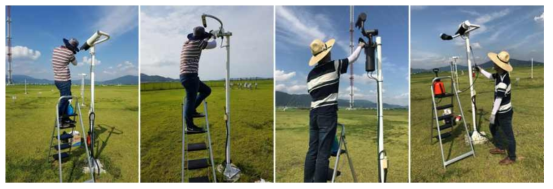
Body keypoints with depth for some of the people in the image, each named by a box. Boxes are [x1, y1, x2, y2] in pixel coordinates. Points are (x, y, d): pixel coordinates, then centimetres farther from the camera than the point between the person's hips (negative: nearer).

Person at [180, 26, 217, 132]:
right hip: (190, 76, -9)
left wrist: (208, 37, 31)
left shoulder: (186, 43, 17)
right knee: (191, 100, -4)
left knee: (206, 90, 19)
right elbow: (213, 45, 5)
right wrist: (213, 38, 25)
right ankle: (190, 126, 2)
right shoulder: (197, 43, -7)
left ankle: (192, 111, 17)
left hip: (186, 76, 9)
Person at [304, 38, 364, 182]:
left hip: (313, 113, 5)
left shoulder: (311, 74, 12)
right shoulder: (334, 66, 0)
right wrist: (360, 46, 32)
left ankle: (308, 183, 15)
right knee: (323, 153, -4)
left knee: (312, 151, 9)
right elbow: (352, 58, 13)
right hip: (328, 113, -5)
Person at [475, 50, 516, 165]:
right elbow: (490, 76, 22)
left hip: (504, 113, -10)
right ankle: (500, 148, 41)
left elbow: (498, 99, -31)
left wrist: (493, 114, -30)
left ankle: (512, 158, 18)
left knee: (508, 135, 4)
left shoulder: (503, 81, -30)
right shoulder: (500, 75, -2)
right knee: (493, 127, 25)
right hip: (500, 111, 10)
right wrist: (480, 70, 19)